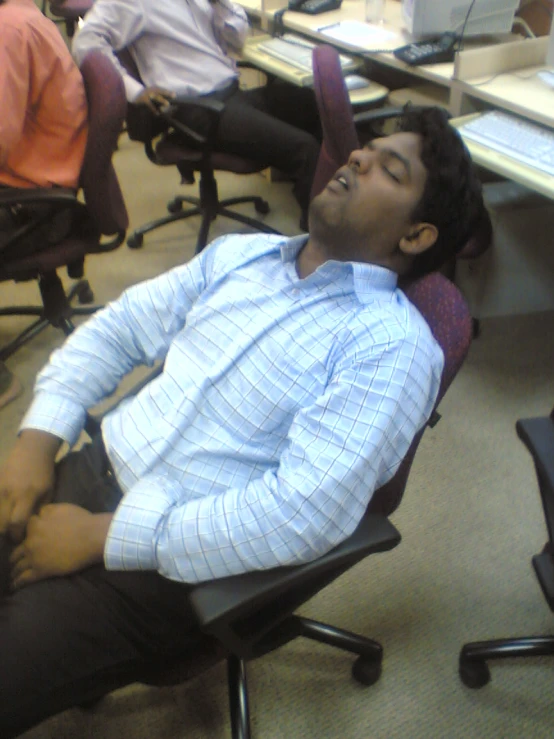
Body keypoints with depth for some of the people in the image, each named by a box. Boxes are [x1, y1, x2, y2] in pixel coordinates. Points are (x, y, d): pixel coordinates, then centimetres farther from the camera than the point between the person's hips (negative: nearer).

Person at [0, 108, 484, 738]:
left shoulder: (392, 346, -13)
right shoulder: (241, 253, 9)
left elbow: (304, 515, -22)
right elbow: (115, 329, 13)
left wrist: (103, 536, -18)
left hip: (165, 567, -5)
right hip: (87, 474, 6)